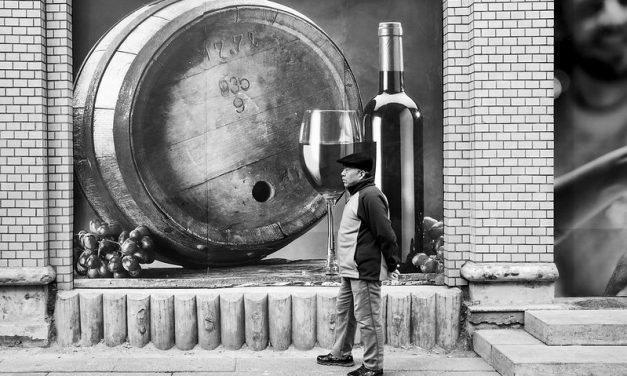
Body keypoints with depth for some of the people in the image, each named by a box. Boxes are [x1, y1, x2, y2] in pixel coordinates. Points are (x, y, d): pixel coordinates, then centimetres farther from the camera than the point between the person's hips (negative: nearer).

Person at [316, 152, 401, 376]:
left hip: (365, 271, -11)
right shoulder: (357, 196, 16)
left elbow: (385, 233, -20)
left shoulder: (370, 196, -18)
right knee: (343, 311, 21)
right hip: (351, 270, 11)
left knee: (367, 318, -4)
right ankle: (341, 354, 35)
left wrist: (392, 264, -16)